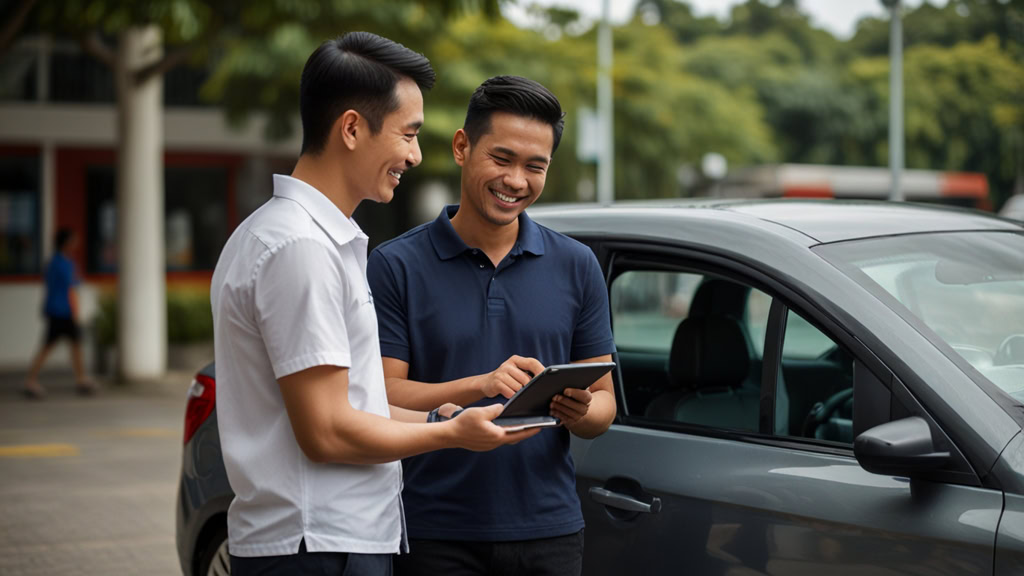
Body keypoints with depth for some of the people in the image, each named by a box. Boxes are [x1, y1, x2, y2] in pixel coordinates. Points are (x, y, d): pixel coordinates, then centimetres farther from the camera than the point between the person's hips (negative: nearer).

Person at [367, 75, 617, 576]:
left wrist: (581, 411, -16)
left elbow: (604, 399, 8)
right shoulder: (396, 266, -2)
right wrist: (480, 385, -23)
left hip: (548, 531, 3)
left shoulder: (576, 266, 7)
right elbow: (382, 398, -8)